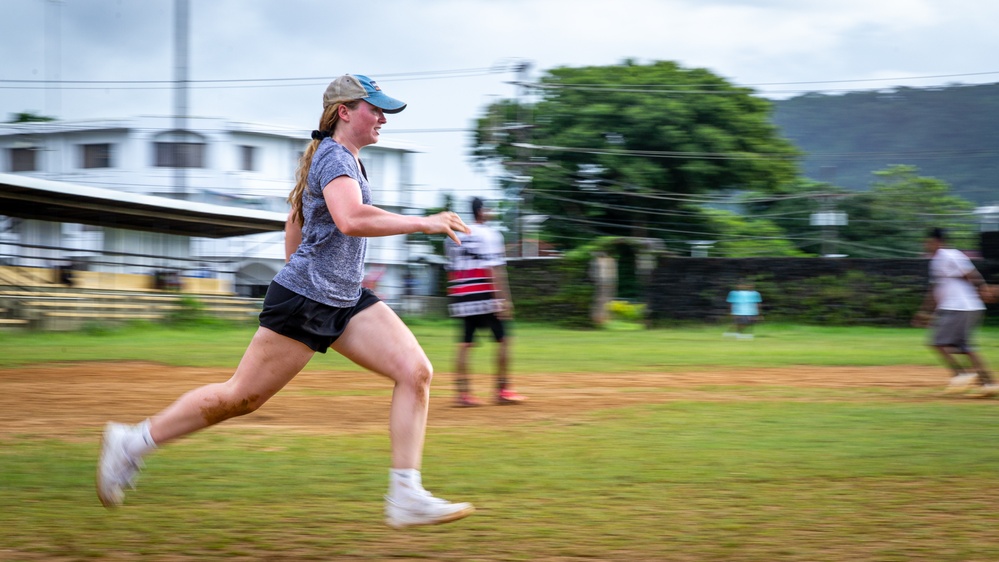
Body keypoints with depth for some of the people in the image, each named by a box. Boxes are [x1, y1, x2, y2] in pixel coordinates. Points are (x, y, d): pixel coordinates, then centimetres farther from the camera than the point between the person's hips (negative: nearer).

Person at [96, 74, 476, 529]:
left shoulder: (343, 157, 17)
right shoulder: (334, 155, -13)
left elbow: (295, 220, 28)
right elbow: (350, 219, -33)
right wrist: (424, 223, -27)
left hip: (347, 302, 9)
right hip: (303, 299, -9)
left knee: (416, 372, -7)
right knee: (241, 397, -2)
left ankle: (406, 498, -9)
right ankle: (132, 442, 15)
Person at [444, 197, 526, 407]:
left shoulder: (455, 236, 14)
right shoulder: (489, 234, -5)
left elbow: (451, 270, 14)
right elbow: (495, 269, -13)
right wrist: (505, 299, -15)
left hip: (462, 299, 6)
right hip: (486, 297, -6)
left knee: (465, 344, 5)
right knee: (502, 339, 2)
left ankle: (463, 392, -1)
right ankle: (502, 390, 1)